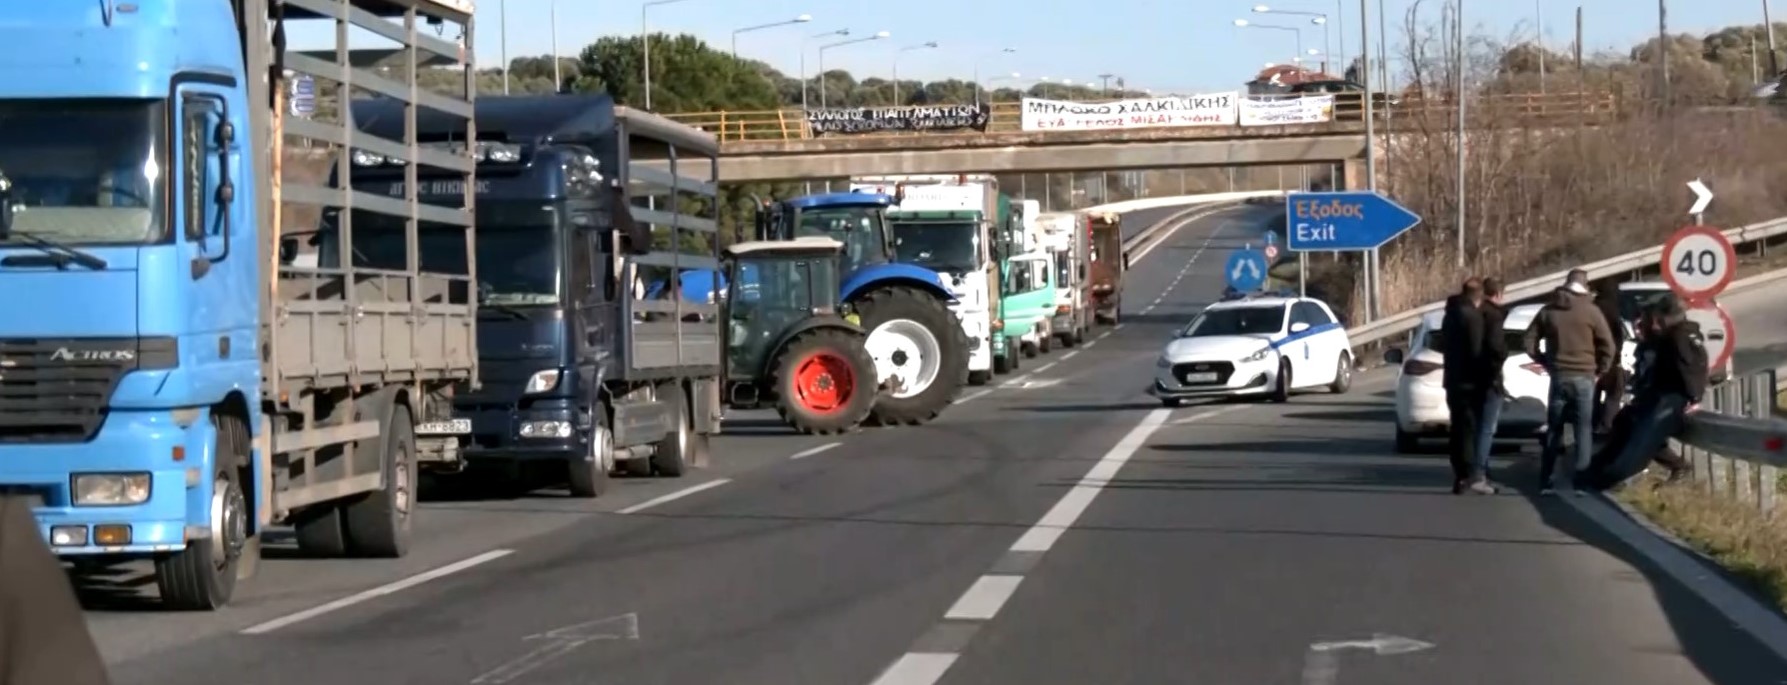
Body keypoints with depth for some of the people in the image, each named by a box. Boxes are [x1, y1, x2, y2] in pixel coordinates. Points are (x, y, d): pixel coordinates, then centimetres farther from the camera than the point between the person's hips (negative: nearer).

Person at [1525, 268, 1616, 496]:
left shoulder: (1548, 311, 5)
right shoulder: (1591, 311, -5)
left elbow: (1530, 342, 6)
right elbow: (1608, 346, -8)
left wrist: (1546, 362, 12)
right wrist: (1599, 369, 4)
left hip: (1558, 377, 3)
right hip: (1583, 378, -3)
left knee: (1554, 429, 9)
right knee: (1584, 430, 1)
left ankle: (1545, 481, 7)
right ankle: (1580, 480, -5)